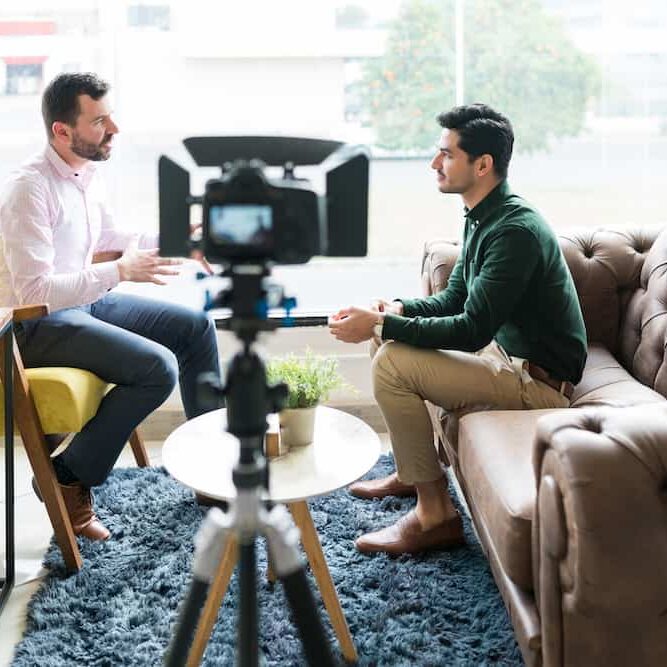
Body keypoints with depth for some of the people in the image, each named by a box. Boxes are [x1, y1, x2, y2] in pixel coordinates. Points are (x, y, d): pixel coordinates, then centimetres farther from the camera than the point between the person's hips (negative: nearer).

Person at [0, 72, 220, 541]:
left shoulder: (87, 173, 3)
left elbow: (107, 237, 21)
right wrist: (121, 271, -33)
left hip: (87, 301, 9)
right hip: (39, 324, -9)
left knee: (196, 326, 7)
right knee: (159, 367, -25)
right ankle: (68, 479, -9)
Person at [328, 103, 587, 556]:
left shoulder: (515, 231, -24)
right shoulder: (483, 218, 7)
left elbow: (472, 331, -28)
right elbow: (455, 299, 14)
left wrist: (382, 325, -26)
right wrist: (397, 311, -4)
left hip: (539, 380, -10)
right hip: (506, 348, 10)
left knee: (392, 364, -22)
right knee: (388, 340, 12)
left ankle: (436, 515, -12)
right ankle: (410, 472, 21)